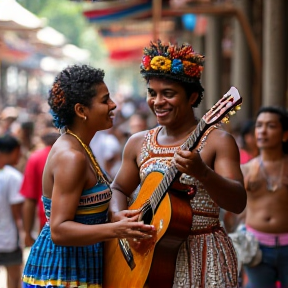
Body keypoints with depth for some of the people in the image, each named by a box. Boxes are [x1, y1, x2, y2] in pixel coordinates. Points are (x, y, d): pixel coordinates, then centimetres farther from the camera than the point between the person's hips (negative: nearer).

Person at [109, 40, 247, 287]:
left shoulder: (217, 141, -8)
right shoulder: (138, 144, 7)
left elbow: (238, 203, -17)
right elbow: (119, 189, 18)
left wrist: (202, 173, -34)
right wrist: (118, 216, -4)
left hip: (203, 258, -4)